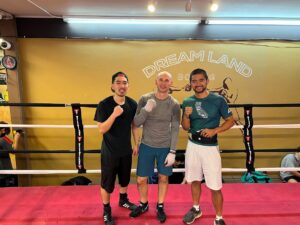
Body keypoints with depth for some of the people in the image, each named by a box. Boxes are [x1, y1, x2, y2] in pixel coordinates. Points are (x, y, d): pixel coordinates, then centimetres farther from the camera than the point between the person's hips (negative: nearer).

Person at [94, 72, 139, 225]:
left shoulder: (132, 104, -6)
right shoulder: (104, 104, -18)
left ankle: (123, 200, 49)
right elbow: (101, 130, -21)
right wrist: (114, 114, -34)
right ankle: (106, 211, 31)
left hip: (126, 150, 4)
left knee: (125, 179, 22)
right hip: (109, 151, -4)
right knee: (107, 183, 9)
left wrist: (136, 144, 10)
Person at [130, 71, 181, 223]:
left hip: (165, 148, 0)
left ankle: (160, 206, 36)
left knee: (163, 178, 13)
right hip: (146, 146, 1)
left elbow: (175, 129, -4)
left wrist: (172, 152, -8)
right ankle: (143, 204, 35)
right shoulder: (144, 99, -7)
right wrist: (146, 110, -25)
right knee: (141, 179, 8)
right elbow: (136, 123, -7)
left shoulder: (174, 104, -7)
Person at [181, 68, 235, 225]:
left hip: (210, 147, -3)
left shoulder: (218, 100, -9)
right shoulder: (187, 102, 1)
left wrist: (214, 130, -18)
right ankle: (196, 209, 41)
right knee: (194, 180, 19)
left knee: (215, 186, 1)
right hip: (192, 145, 4)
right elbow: (185, 127, 4)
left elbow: (230, 121, -3)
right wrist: (186, 115, -17)